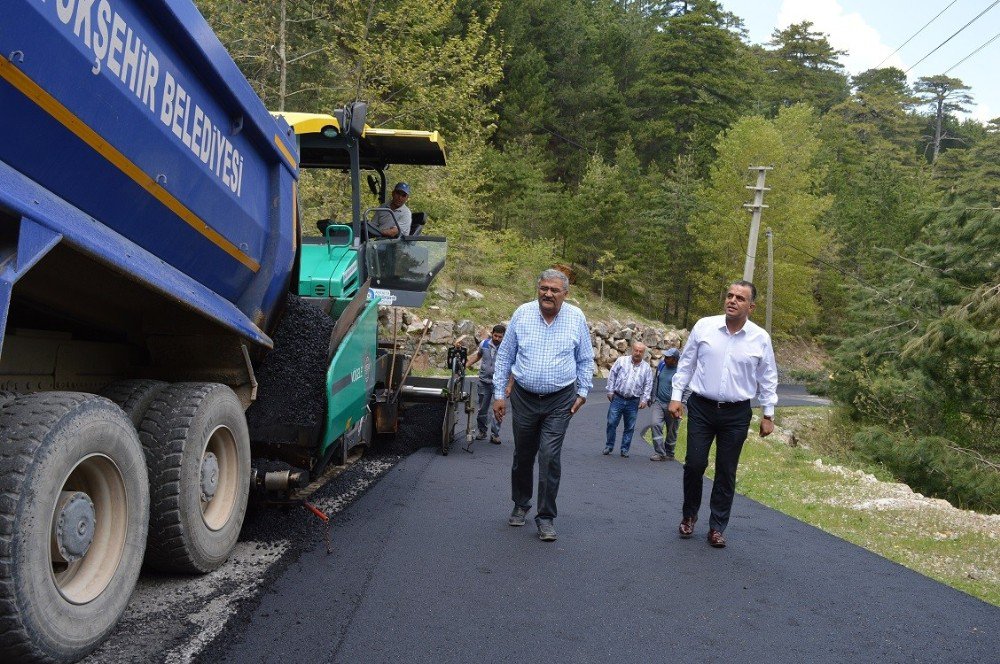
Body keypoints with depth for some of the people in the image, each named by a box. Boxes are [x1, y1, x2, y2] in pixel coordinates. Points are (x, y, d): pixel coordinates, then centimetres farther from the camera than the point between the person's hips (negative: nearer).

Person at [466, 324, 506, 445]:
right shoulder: (484, 344, 0)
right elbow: (477, 355, 19)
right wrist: (465, 365, 11)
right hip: (484, 381, 3)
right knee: (482, 409, 13)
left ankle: (495, 434, 4)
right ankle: (481, 431, 29)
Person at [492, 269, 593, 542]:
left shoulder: (576, 317, -3)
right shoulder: (522, 314, -3)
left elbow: (585, 360, 8)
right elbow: (504, 356, 4)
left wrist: (582, 392, 1)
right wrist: (498, 394, 2)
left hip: (559, 401, -2)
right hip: (524, 397, 2)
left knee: (549, 457, -9)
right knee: (523, 456, 14)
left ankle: (546, 517, 3)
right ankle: (521, 505, 35)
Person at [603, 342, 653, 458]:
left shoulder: (646, 367, 6)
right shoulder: (621, 360, 2)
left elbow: (648, 385, 8)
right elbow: (612, 375, 5)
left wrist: (644, 399, 0)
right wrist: (610, 391, 0)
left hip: (633, 402, 1)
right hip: (617, 398, -1)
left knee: (629, 427, 5)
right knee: (612, 423, -1)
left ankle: (625, 449, 16)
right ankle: (609, 446, 14)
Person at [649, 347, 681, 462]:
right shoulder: (661, 365, 3)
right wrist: (652, 397, 18)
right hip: (658, 401, 4)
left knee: (671, 431, 9)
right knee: (656, 424, -13)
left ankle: (669, 454, 26)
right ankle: (659, 453, -11)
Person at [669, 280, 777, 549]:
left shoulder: (760, 338, -2)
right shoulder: (704, 326, -3)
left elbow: (768, 379, 7)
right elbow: (686, 363, 5)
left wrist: (768, 414, 6)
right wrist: (676, 396, 1)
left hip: (736, 415, 0)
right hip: (701, 408, 0)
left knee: (726, 472, 6)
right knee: (694, 464, 0)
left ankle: (717, 527, 19)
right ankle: (688, 516, 24)